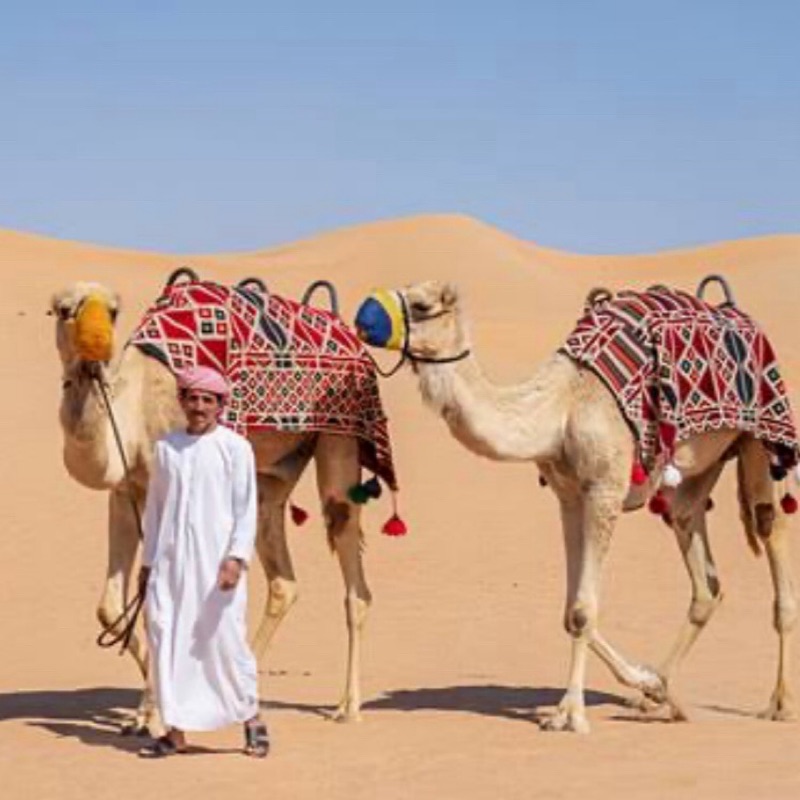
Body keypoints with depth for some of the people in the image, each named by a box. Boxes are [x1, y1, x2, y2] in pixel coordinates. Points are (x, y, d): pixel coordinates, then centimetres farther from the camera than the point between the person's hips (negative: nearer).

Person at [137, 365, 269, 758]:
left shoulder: (235, 447, -1)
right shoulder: (166, 447, 10)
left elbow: (246, 508, -3)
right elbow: (154, 507, 16)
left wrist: (237, 557, -14)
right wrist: (147, 561, 15)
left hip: (216, 560, -4)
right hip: (171, 560, 4)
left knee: (225, 638, -4)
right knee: (166, 638, 1)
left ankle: (252, 720, 15)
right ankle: (175, 731, 9)